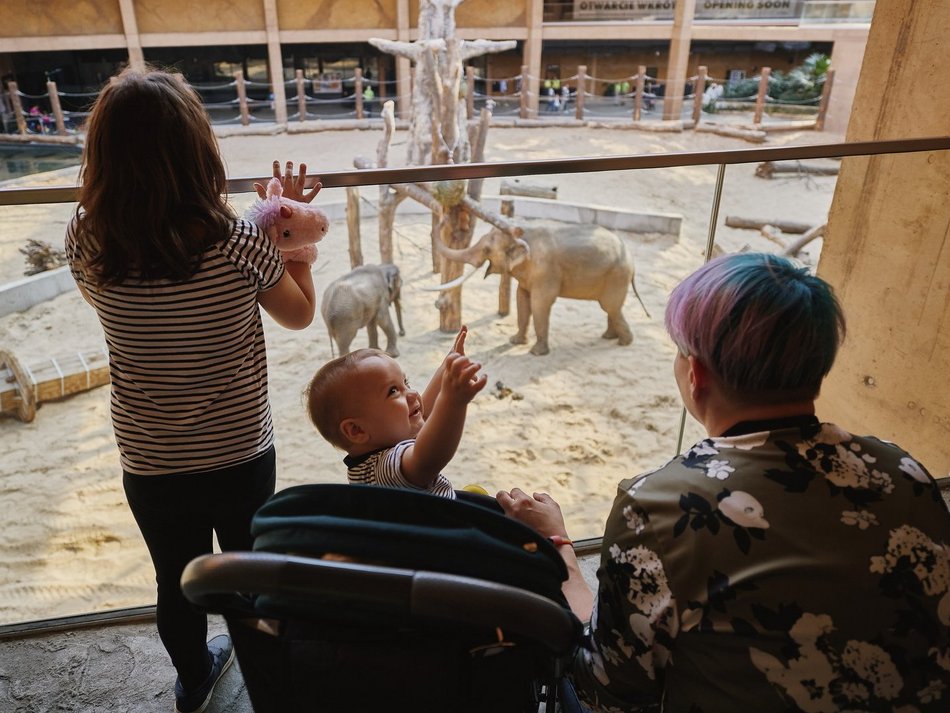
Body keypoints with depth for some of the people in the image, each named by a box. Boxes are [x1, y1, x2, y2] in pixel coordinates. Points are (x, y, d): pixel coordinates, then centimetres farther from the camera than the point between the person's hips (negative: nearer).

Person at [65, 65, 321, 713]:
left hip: (149, 465, 2)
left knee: (178, 580, 26)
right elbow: (300, 313, -6)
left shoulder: (88, 244, -17)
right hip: (241, 457, -1)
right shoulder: (239, 244, -24)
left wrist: (119, 197, 8)